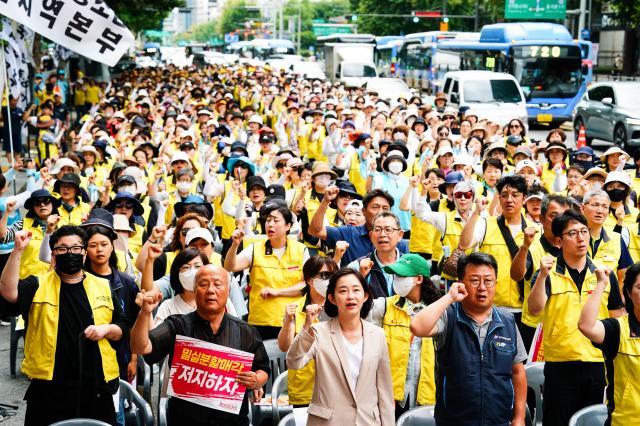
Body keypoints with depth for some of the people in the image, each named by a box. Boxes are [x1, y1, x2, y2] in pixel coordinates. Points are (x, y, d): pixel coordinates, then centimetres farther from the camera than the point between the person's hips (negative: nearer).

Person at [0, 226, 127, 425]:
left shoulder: (103, 287, 10)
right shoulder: (38, 286, 2)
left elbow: (122, 328, 14)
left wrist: (106, 329, -8)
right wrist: (18, 250, -25)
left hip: (96, 385, 2)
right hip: (49, 387, -2)